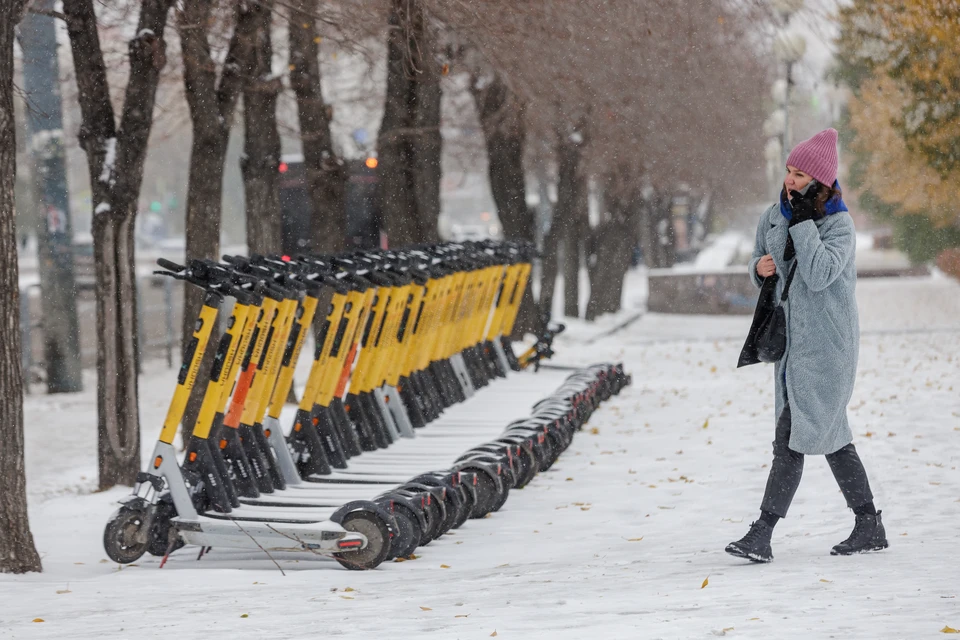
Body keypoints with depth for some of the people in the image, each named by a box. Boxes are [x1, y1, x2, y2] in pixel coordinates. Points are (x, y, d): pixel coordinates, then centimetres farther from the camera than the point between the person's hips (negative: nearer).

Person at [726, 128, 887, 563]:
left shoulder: (839, 225, -12)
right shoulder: (774, 217, 7)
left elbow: (818, 275, -26)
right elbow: (760, 261, 19)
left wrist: (803, 221, -23)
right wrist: (760, 268, -4)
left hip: (825, 346, -8)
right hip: (791, 342, 8)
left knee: (792, 437, -12)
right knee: (830, 436, 13)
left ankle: (762, 534, -13)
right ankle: (869, 527, 22)